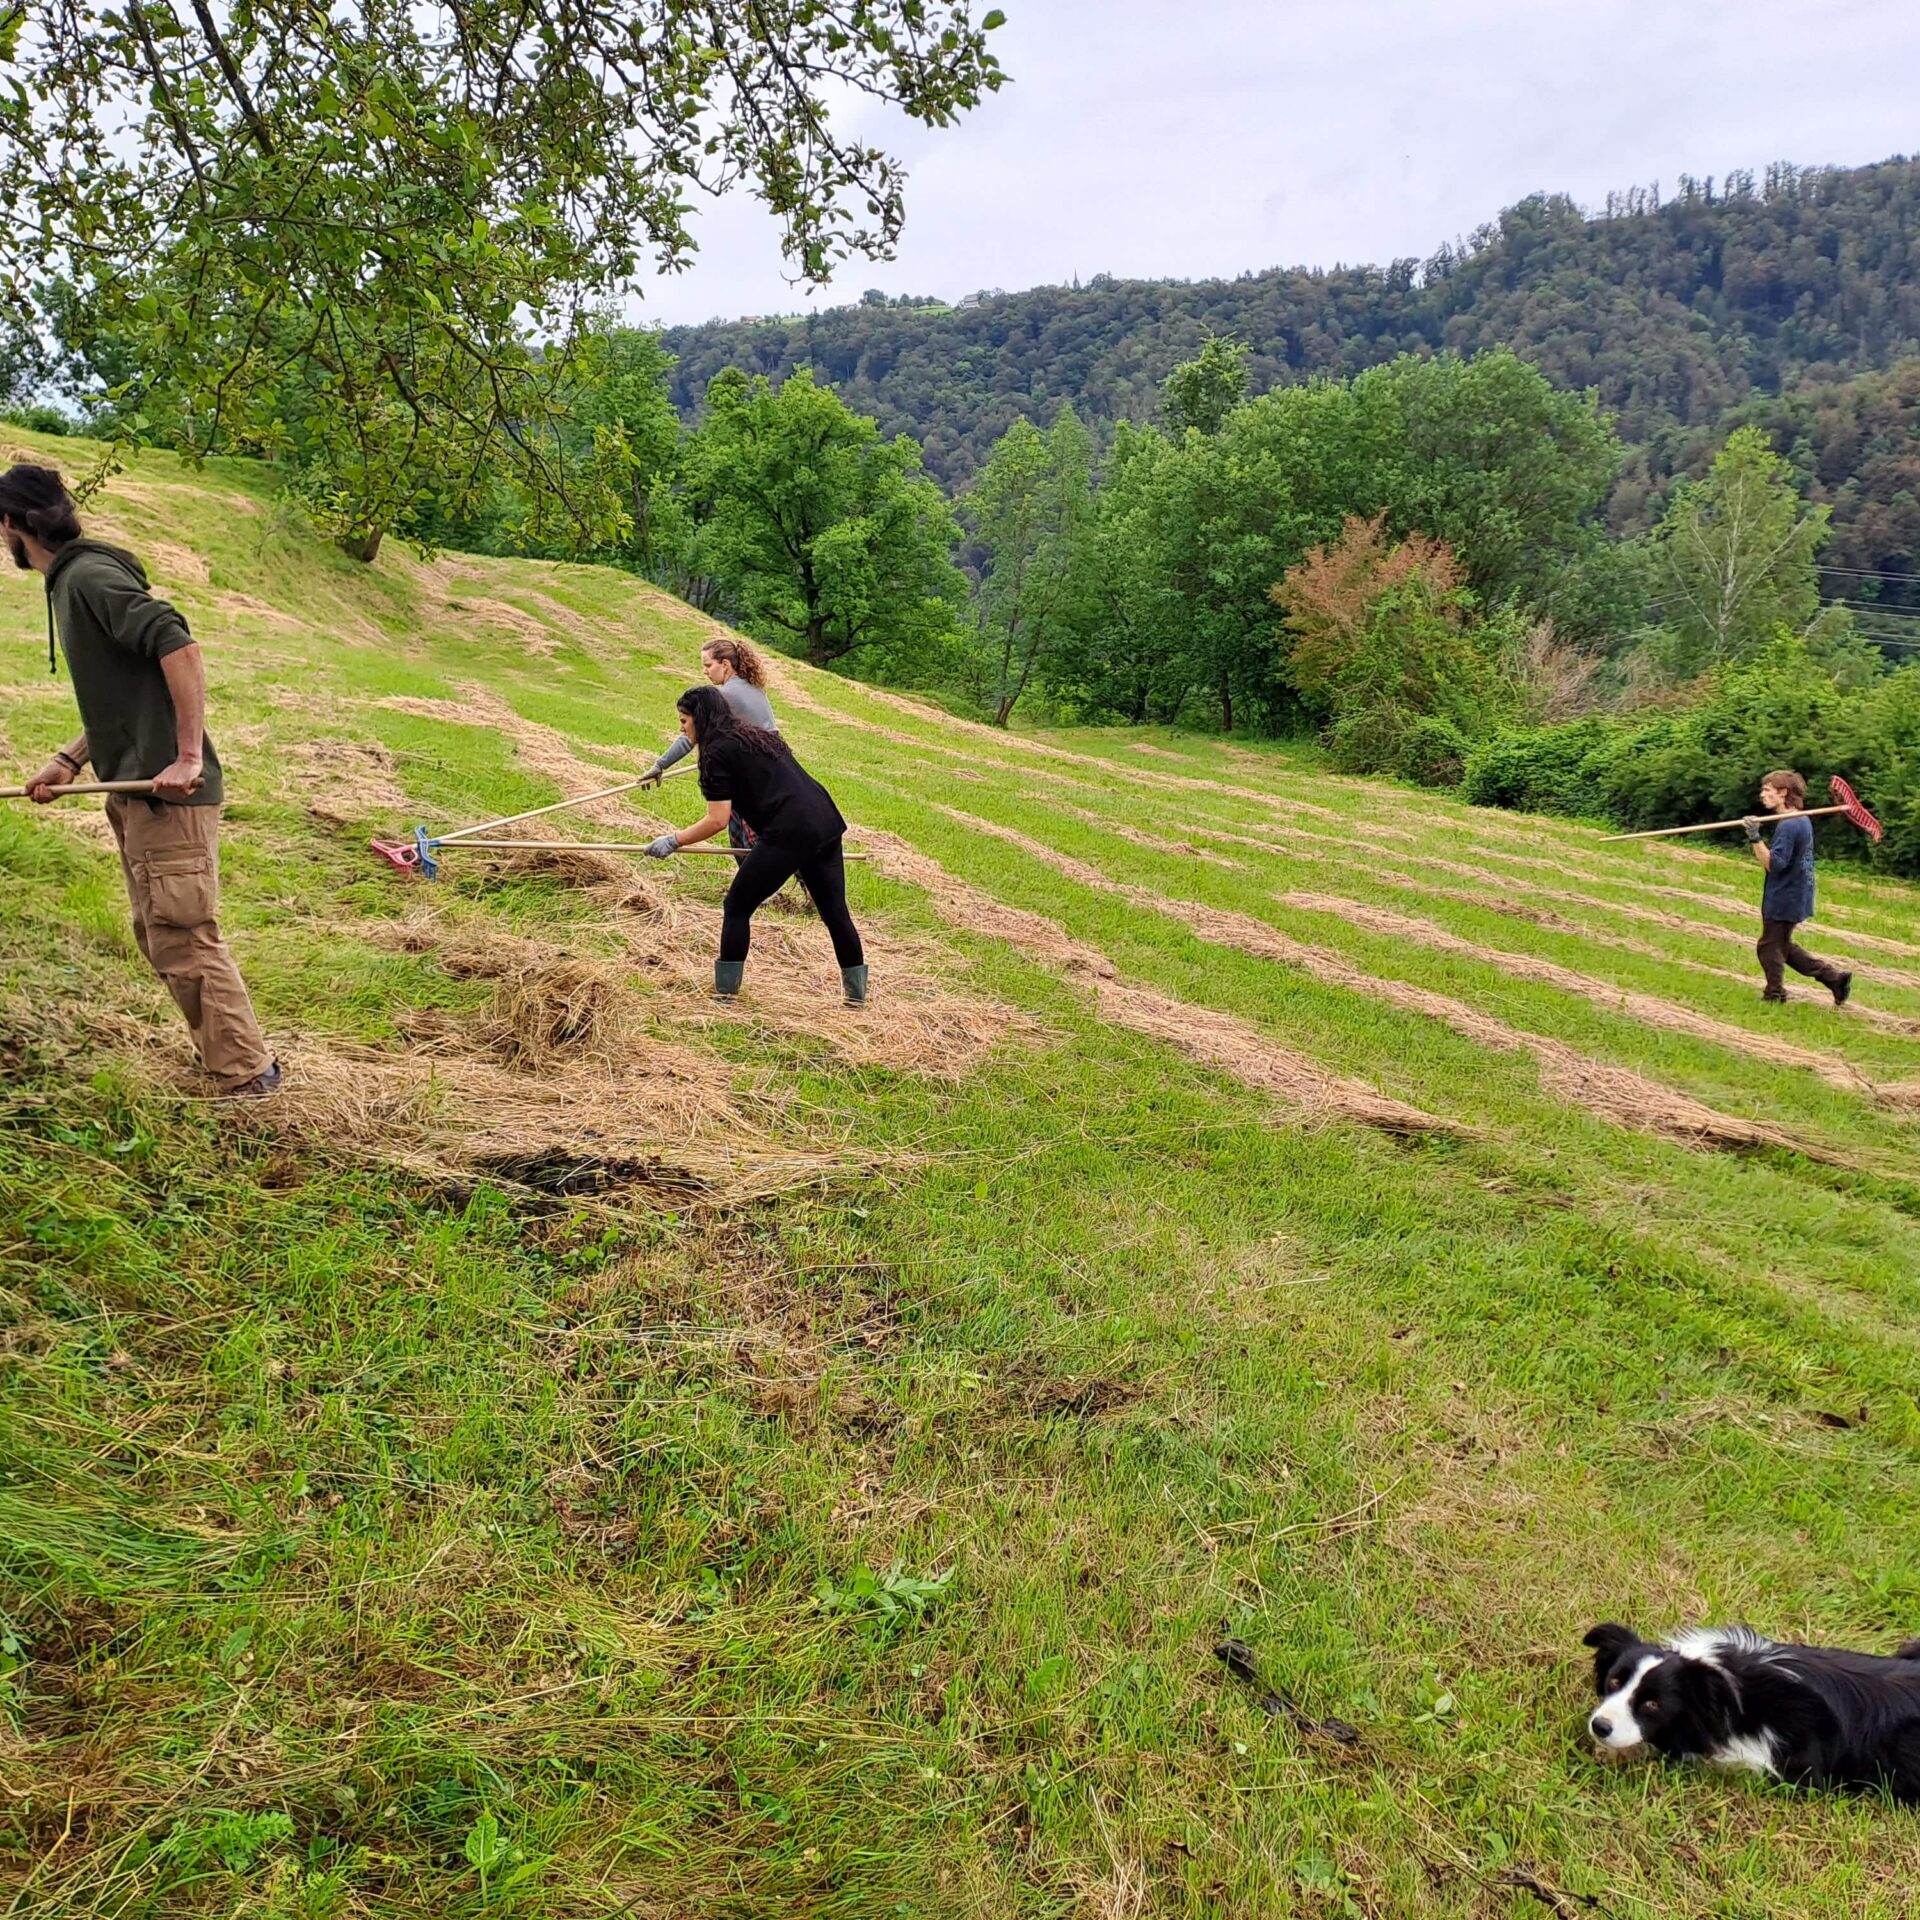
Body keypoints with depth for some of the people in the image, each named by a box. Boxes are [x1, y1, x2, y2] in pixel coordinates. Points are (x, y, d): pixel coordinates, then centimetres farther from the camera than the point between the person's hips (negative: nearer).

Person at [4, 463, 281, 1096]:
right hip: (134, 791, 10)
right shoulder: (70, 579, 18)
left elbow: (178, 644, -25)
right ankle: (222, 1052, 25)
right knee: (159, 937, 16)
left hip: (167, 791, -10)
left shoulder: (88, 576, -11)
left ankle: (246, 1076, 3)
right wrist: (70, 761, 14)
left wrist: (189, 757, -25)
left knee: (183, 941, -6)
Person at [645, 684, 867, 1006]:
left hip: (789, 833, -8)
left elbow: (717, 821, -6)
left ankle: (725, 992, 9)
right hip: (826, 822, 8)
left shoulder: (718, 752, 0)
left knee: (737, 907, 6)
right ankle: (857, 993, 22)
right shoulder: (760, 737, 25)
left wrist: (673, 841, 5)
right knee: (835, 911, 15)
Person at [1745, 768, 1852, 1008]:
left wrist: (1755, 838, -33)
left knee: (1770, 947, 5)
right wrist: (1757, 843, 4)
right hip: (1795, 896, 10)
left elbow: (1773, 864, -27)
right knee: (1783, 946, 21)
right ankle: (1834, 977, 20)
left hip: (1783, 899, -10)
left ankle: (1774, 996, 16)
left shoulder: (1788, 826, -22)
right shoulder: (1802, 820, 9)